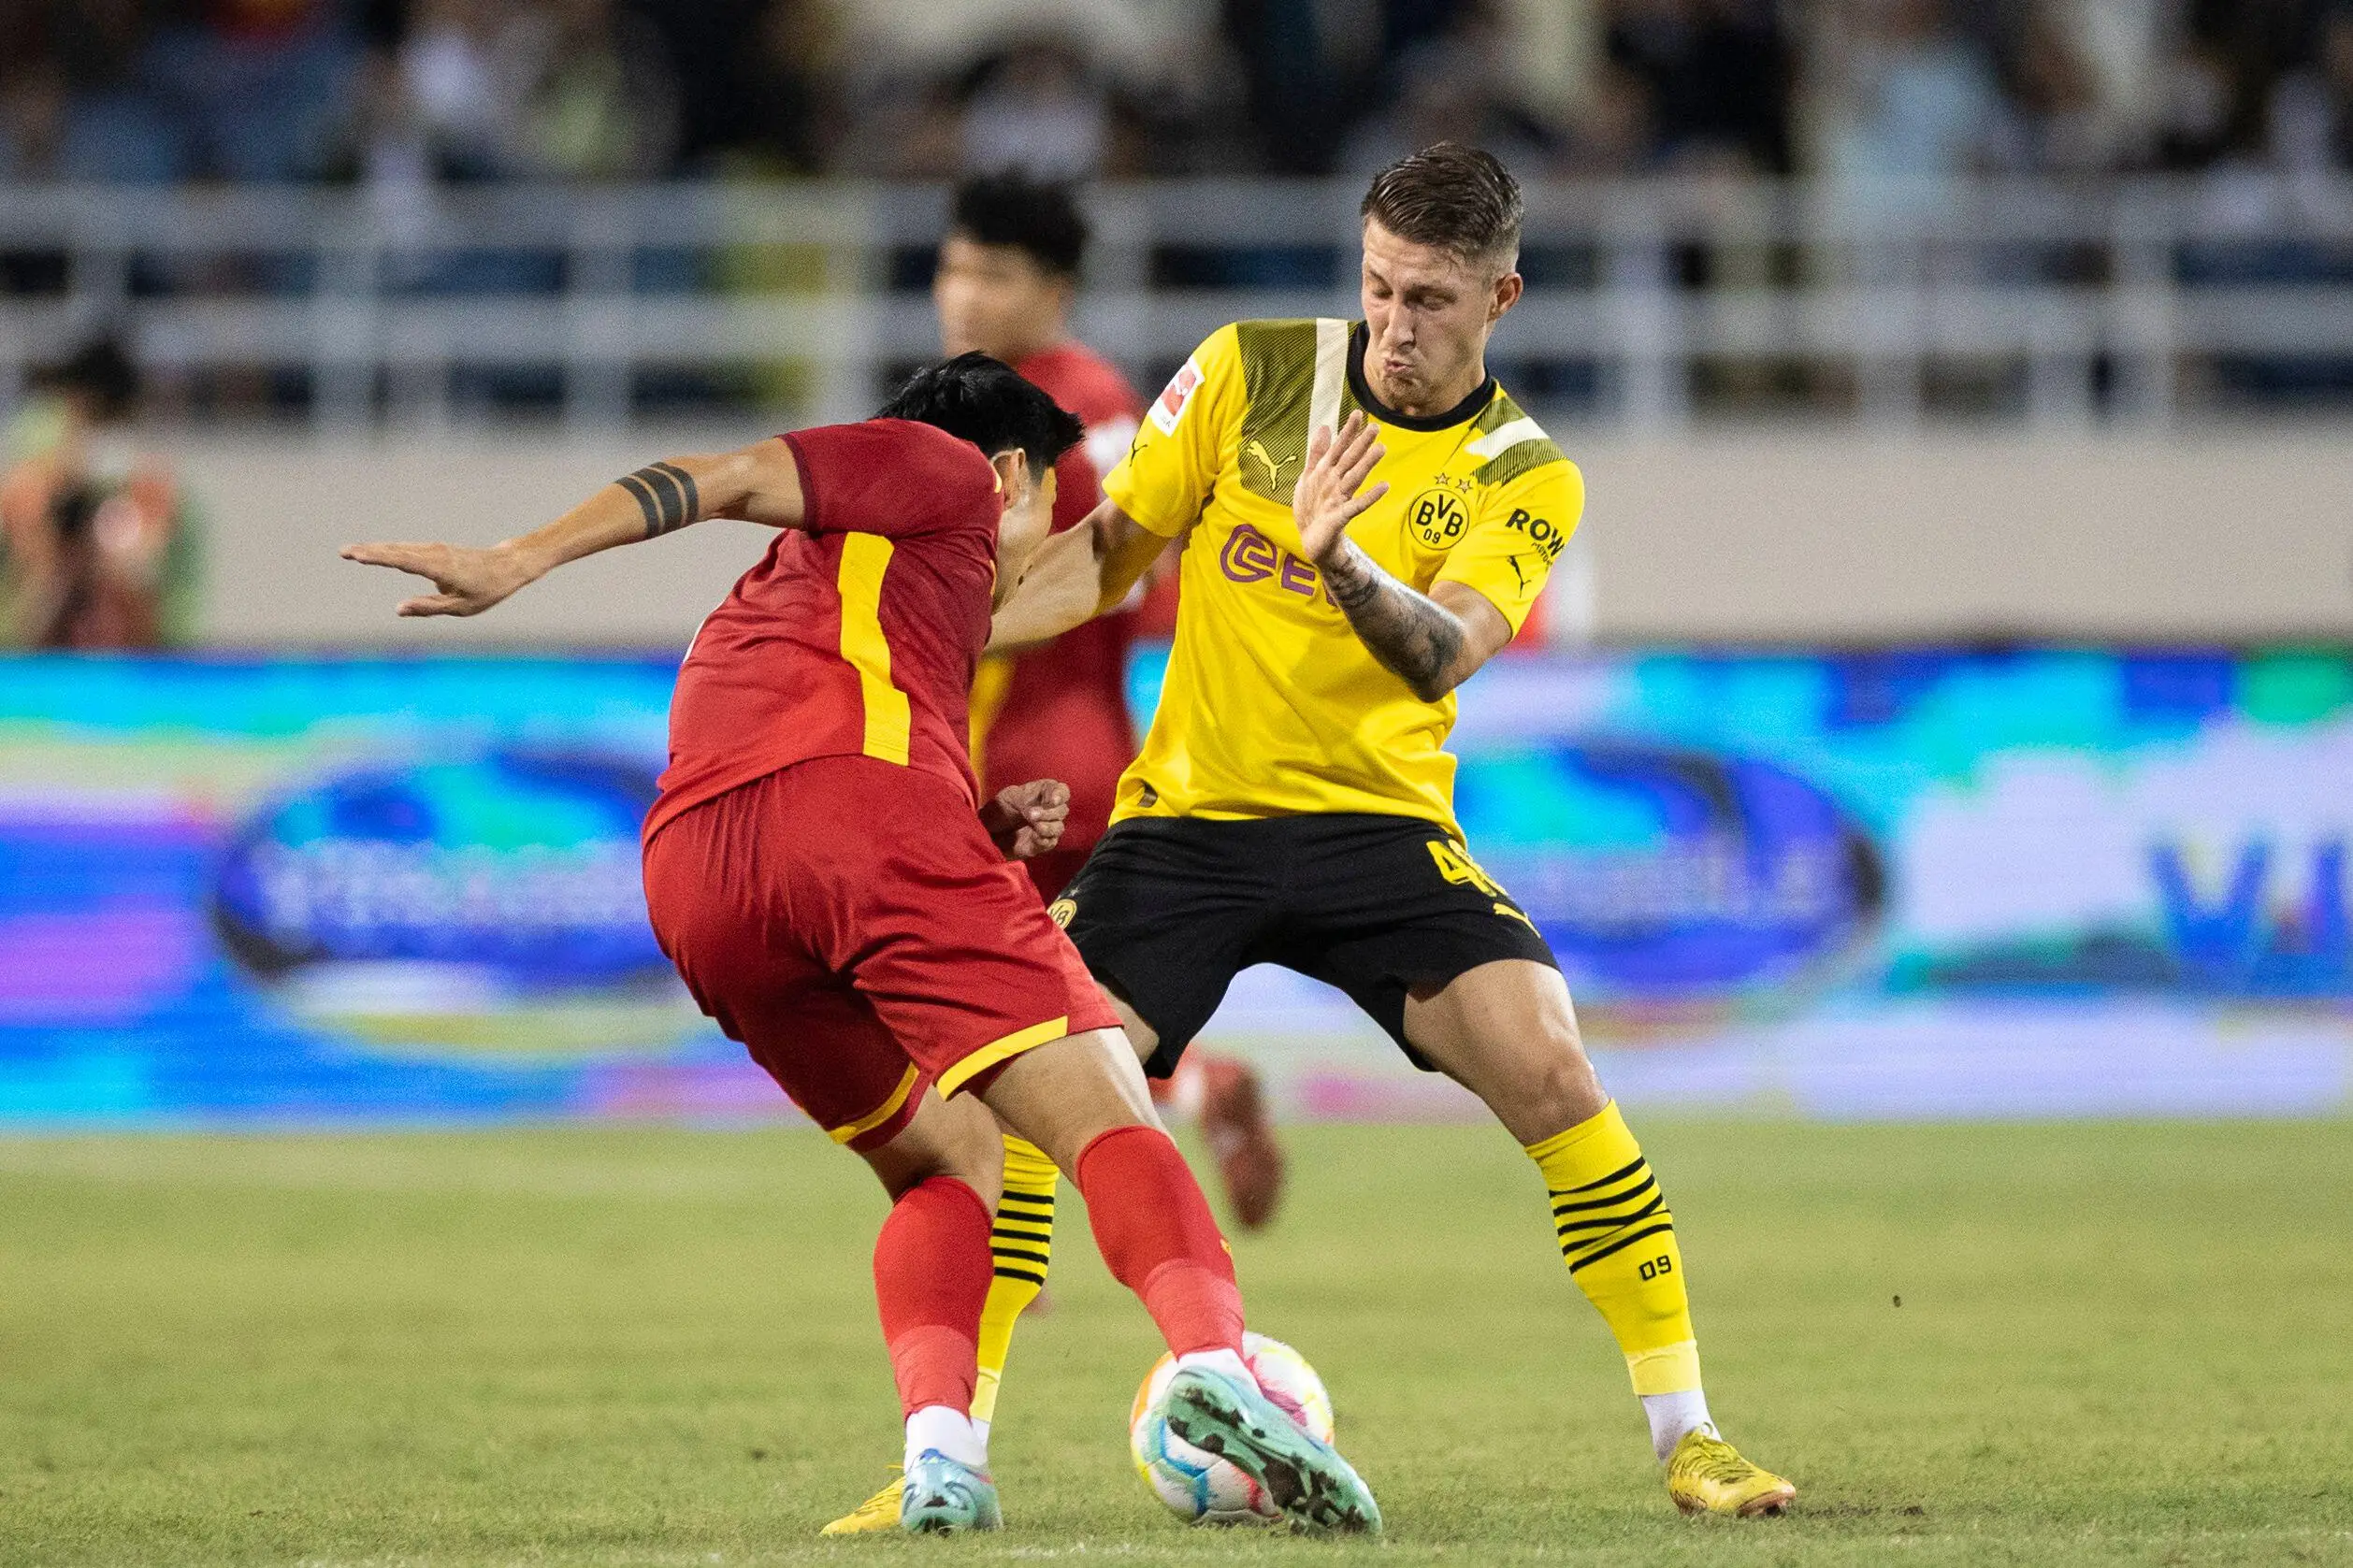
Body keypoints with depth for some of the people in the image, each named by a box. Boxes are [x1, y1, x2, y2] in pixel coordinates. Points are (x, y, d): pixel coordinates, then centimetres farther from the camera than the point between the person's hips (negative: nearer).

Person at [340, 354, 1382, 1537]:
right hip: (865, 799, -7)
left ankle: (939, 1451, -3)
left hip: (694, 877, 7)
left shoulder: (804, 573, 42)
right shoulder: (944, 467, 21)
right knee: (1107, 1124, -9)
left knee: (947, 1160, 20)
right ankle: (1211, 1362, -35)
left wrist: (984, 834, 21)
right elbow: (732, 480, 5)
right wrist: (519, 561, -7)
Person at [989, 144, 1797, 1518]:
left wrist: (1338, 558, -41)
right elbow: (1109, 554, 9)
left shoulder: (1526, 478, -4)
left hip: (1378, 825, -1)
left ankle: (1686, 1434, -9)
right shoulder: (1251, 374, 0)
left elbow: (1443, 653, -21)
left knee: (1554, 1073, -20)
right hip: (1188, 820, 1)